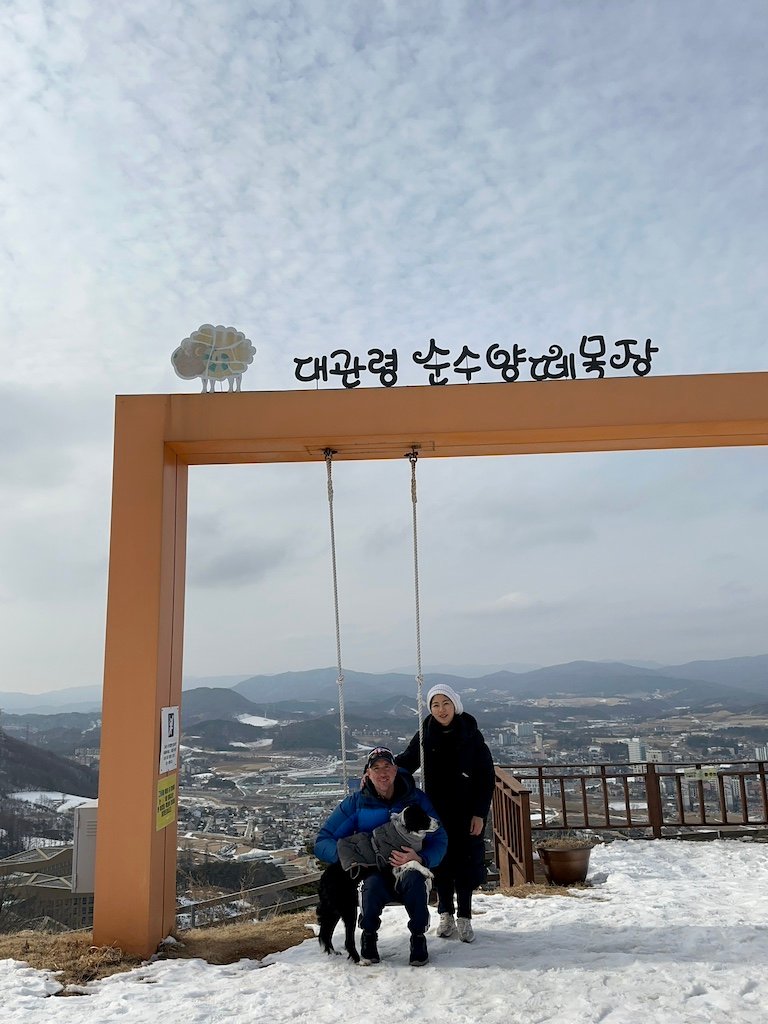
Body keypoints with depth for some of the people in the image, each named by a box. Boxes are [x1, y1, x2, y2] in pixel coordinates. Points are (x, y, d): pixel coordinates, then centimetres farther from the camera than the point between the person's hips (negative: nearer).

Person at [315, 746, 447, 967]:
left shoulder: (417, 799, -1)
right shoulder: (355, 803, -1)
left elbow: (439, 841, -5)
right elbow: (322, 842, -3)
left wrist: (420, 859, -28)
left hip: (408, 868, 0)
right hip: (371, 872, 0)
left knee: (412, 877, -35)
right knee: (372, 884, -35)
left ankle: (418, 935, -8)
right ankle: (369, 935, -3)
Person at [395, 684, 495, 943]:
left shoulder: (471, 735, -9)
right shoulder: (426, 736, -4)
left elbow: (487, 776, -5)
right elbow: (406, 762, 2)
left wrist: (480, 813, -8)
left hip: (467, 812, -1)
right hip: (437, 812, 1)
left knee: (466, 863, 5)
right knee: (441, 862, 9)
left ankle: (464, 918, 20)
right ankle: (446, 915, 26)